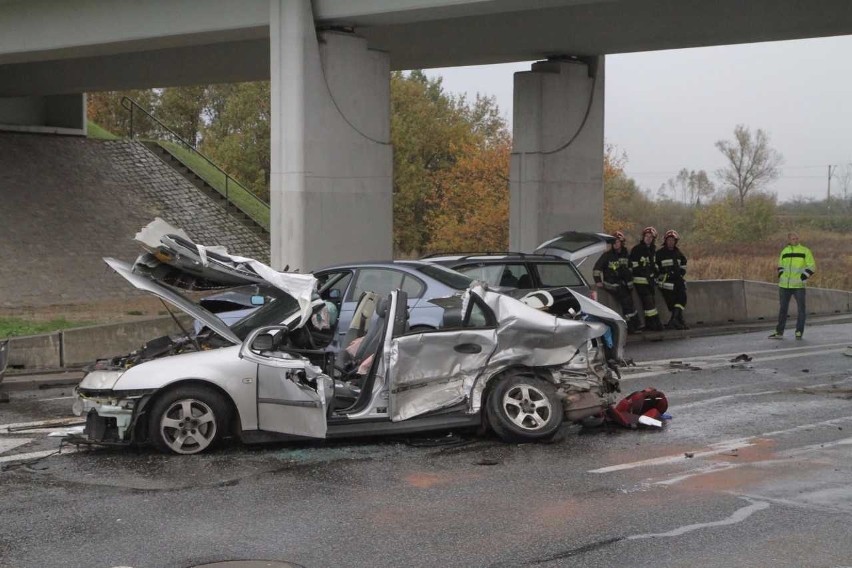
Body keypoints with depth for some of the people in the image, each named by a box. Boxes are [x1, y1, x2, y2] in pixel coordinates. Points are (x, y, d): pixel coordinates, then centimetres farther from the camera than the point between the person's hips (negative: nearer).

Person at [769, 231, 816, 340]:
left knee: (801, 309, -1)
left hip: (798, 286, -3)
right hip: (784, 285, 3)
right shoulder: (784, 251, 11)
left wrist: (801, 278, -13)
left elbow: (811, 267, -4)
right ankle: (779, 332, 13)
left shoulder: (805, 251, -1)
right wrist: (781, 276, 6)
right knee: (783, 308, 7)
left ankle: (799, 332, 9)